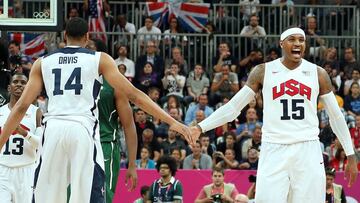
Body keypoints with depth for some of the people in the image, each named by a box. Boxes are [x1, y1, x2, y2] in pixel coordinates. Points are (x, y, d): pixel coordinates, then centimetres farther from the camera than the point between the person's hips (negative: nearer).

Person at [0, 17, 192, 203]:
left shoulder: (43, 62, 16)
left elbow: (22, 106, 12)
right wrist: (171, 121, 3)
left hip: (54, 128, 2)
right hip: (83, 129, -2)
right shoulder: (100, 59, 10)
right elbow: (133, 95, 3)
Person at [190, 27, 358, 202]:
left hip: (307, 150, 1)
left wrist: (351, 155, 12)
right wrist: (201, 127, -2)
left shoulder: (318, 74, 8)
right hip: (274, 150, -1)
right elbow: (233, 107, 7)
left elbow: (336, 116, 14)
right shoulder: (263, 72, 5)